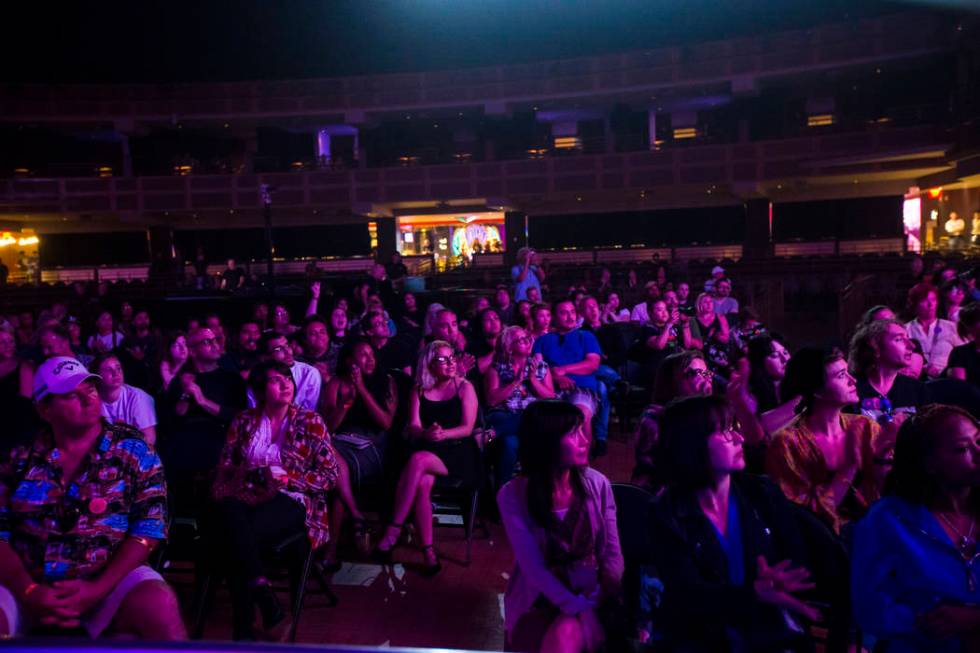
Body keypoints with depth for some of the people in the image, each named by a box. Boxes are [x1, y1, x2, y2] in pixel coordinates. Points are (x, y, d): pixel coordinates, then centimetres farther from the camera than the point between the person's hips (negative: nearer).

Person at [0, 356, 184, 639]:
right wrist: (28, 592, -12)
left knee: (160, 606, -30)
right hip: (27, 583, 2)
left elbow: (148, 528, -5)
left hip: (109, 578, -1)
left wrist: (98, 589, -14)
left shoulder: (133, 449, 1)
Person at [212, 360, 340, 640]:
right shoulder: (243, 421, 14)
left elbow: (331, 476, 2)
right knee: (230, 514, -35)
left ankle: (244, 626, -16)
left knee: (236, 537, -32)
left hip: (291, 501, -3)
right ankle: (269, 608, -32)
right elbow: (225, 466, 12)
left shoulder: (310, 422, 5)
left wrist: (289, 478, -12)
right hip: (246, 497, 3)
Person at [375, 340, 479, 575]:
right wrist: (426, 433, -24)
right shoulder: (419, 390, 12)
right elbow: (413, 427, 0)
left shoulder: (464, 387, 4)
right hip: (426, 449, 3)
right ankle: (428, 552, -27)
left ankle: (393, 530, -28)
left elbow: (467, 428, -4)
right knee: (422, 484, -32)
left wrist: (443, 434, -23)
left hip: (457, 452, -2)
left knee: (418, 460, -33)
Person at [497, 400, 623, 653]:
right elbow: (533, 567, -14)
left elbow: (612, 554, -1)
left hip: (591, 594, 0)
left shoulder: (597, 484, -5)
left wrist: (610, 606, -16)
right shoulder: (513, 496, -12)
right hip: (537, 599, 0)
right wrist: (581, 610, -22)